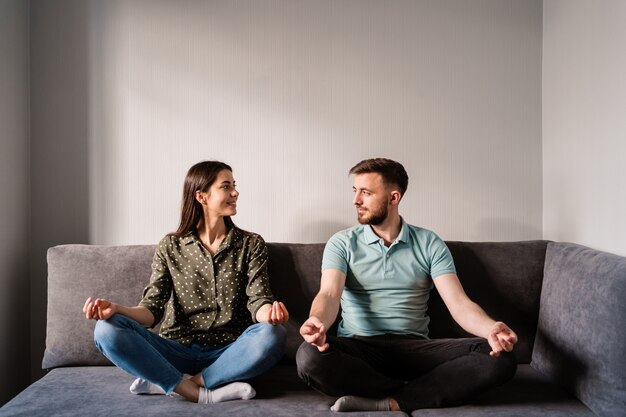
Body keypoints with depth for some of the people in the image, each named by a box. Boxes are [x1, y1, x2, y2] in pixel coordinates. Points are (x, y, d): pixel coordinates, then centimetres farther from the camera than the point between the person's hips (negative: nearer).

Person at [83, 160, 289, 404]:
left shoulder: (251, 244, 6)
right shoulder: (170, 246, 6)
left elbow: (258, 301, -4)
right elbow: (153, 308, 0)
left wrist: (270, 312, -30)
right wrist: (116, 310, -22)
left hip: (228, 353, 0)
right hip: (177, 351, 1)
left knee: (272, 336, -32)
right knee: (107, 329, -23)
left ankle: (173, 383, -21)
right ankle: (200, 394, -26)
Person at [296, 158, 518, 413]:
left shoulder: (429, 244, 7)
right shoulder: (342, 244, 5)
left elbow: (458, 302, -3)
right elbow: (329, 294, -12)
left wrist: (491, 329, -26)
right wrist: (318, 323, -37)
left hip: (415, 348, 1)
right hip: (359, 347, -1)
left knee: (499, 358, -23)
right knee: (310, 358, -35)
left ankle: (386, 403, -27)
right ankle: (417, 395, -19)